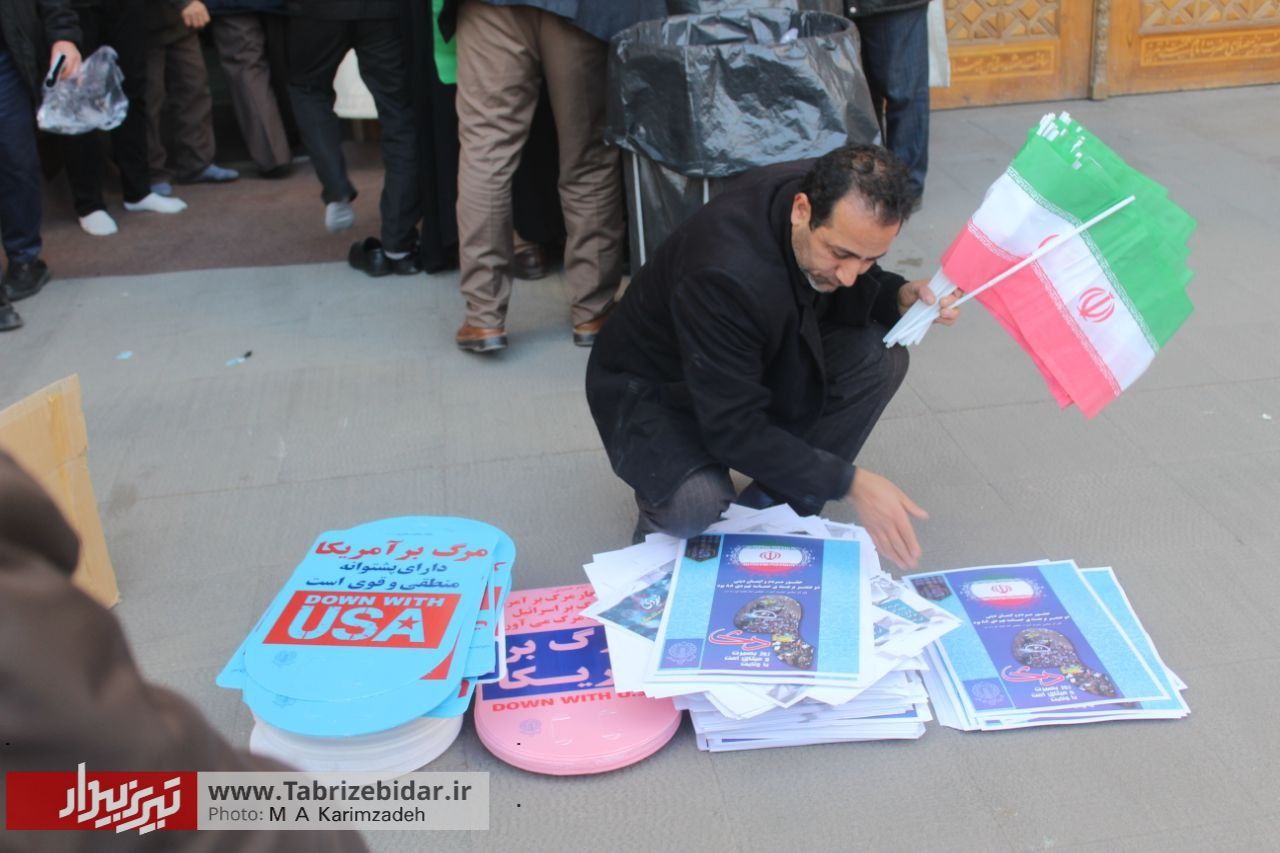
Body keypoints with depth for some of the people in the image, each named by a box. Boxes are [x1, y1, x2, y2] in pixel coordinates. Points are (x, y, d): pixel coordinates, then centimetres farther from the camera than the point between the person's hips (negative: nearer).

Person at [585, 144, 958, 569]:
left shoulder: (834, 200, -17)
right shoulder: (724, 272, -38)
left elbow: (839, 298, 3)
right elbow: (733, 429, -33)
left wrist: (901, 297, -19)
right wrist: (850, 482, -34)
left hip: (758, 364, 7)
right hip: (654, 389, -7)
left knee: (881, 357, -17)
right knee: (699, 504, -36)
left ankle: (767, 511, -6)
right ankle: (666, 508, 2)